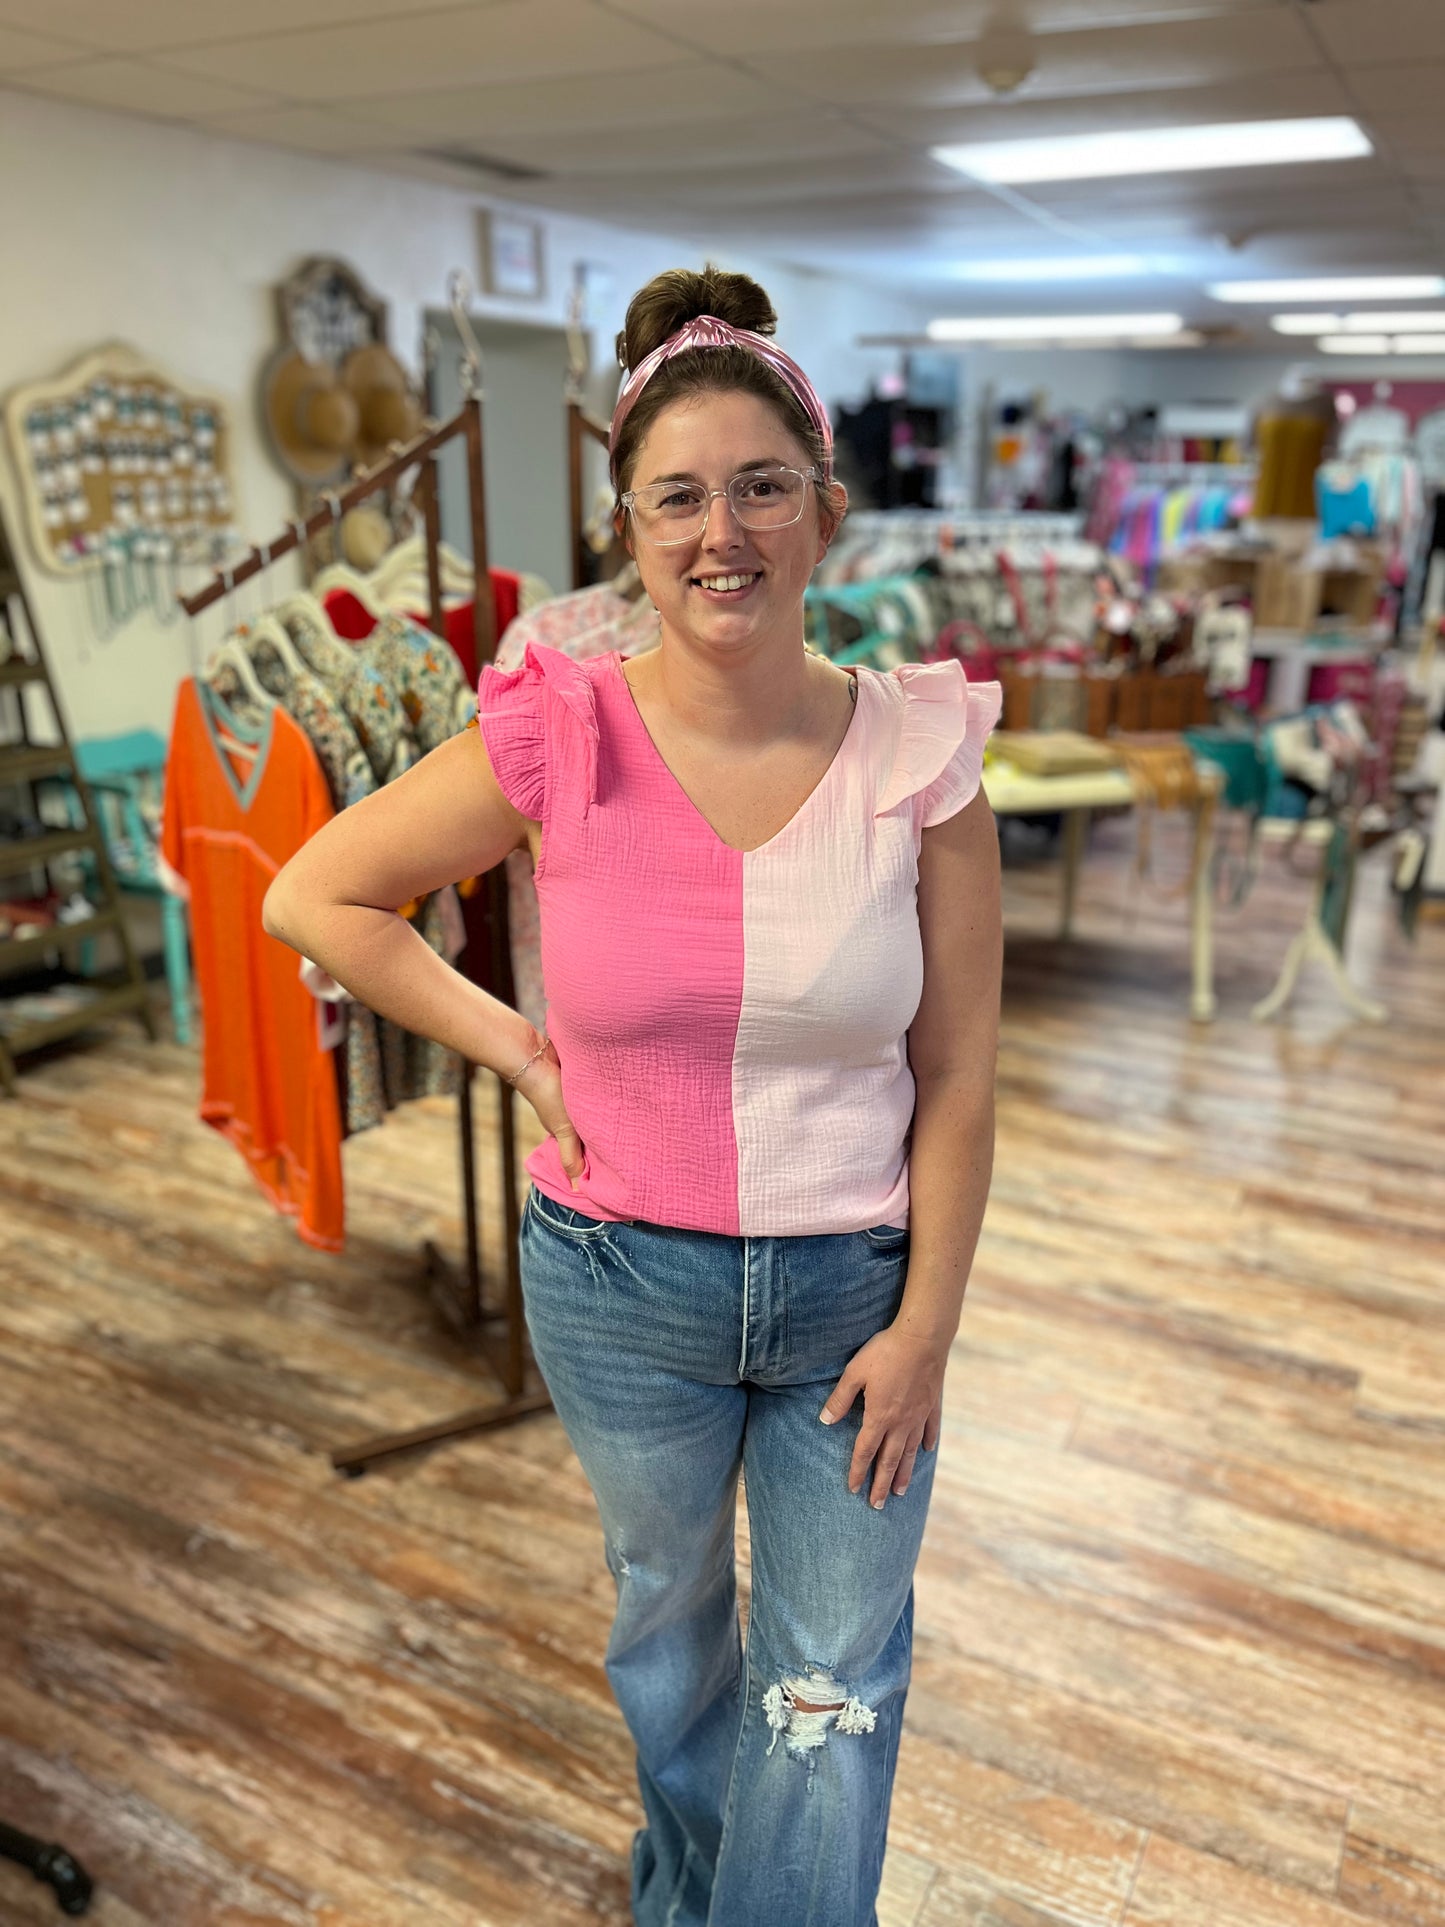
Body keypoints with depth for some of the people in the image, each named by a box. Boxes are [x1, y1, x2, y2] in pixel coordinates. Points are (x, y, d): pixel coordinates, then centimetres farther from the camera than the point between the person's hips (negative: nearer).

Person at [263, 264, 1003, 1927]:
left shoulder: (919, 752, -13)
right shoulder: (559, 739, -15)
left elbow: (957, 1078, -7)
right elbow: (311, 896, -3)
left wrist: (925, 1324, -5)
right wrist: (511, 1047, -9)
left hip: (854, 1281, 0)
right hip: (621, 1282, 1)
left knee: (839, 1680, 16)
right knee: (667, 1608, 27)